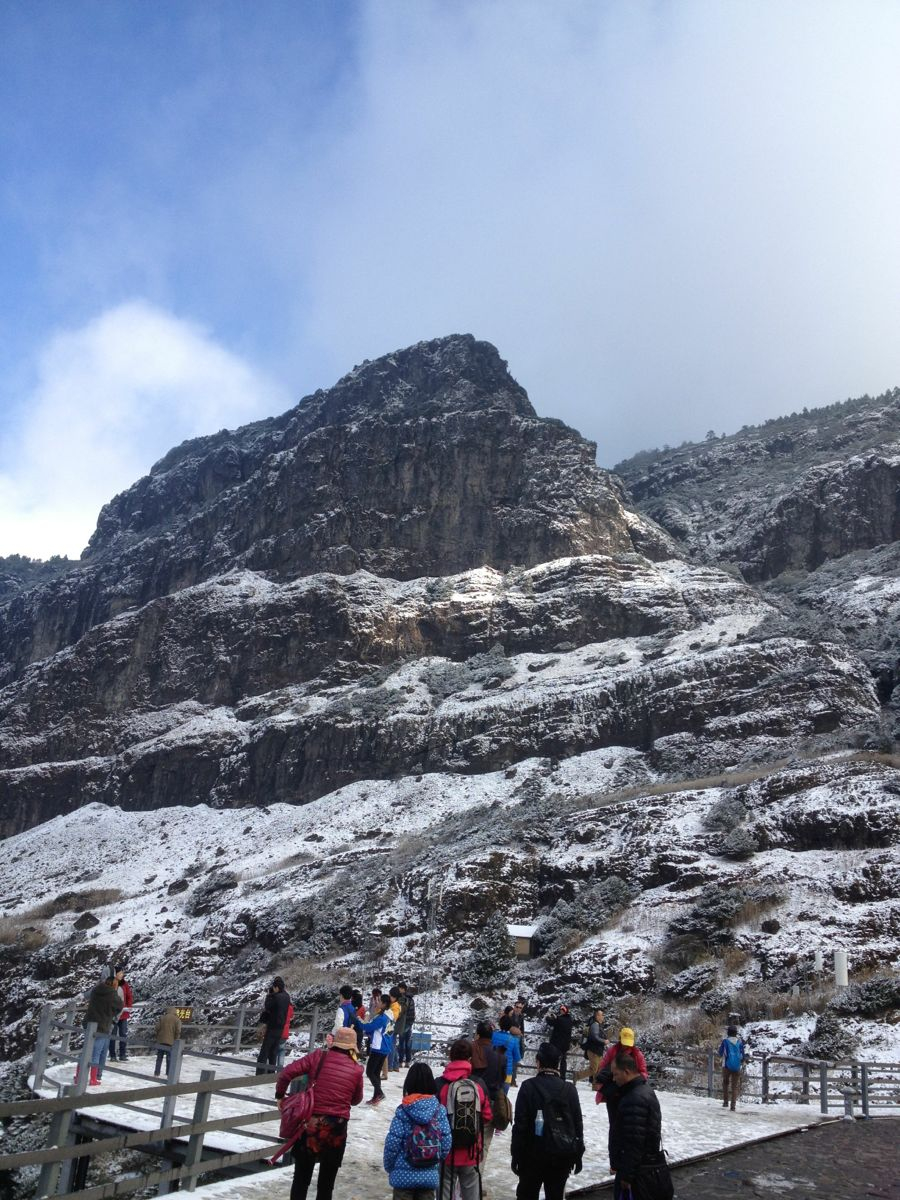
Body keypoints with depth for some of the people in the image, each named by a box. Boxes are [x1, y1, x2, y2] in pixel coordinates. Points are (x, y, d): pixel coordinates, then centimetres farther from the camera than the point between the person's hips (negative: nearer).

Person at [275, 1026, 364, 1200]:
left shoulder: (319, 1057, -4)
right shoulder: (356, 1070, -2)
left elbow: (287, 1072, -7)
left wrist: (280, 1095, 8)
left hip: (310, 1123, 0)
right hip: (337, 1128, 0)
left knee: (301, 1179, 16)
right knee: (326, 1182, 16)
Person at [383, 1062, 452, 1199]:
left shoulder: (402, 1111, -13)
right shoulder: (440, 1110, -6)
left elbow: (392, 1142, -12)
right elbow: (447, 1141, -4)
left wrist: (388, 1167, 4)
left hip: (404, 1175, -2)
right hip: (430, 1175, 3)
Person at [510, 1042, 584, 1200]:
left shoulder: (528, 1087, -9)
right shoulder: (569, 1089, -1)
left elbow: (520, 1124, -10)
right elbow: (578, 1124, 2)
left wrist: (516, 1155, -3)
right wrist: (578, 1155, 11)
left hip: (534, 1154, -2)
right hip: (563, 1155, 2)